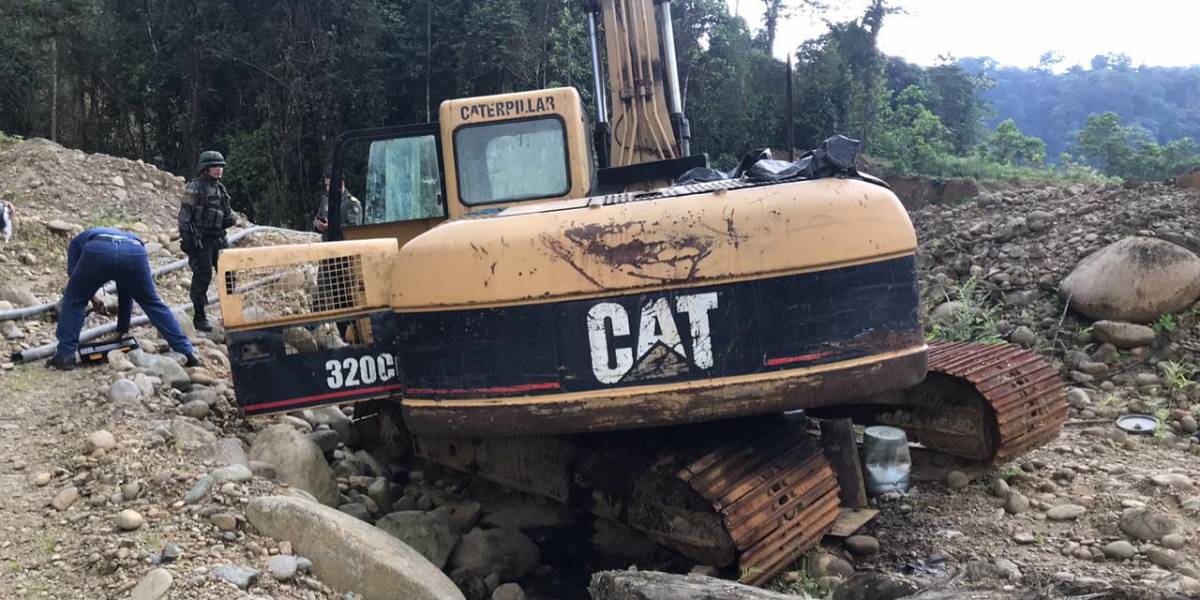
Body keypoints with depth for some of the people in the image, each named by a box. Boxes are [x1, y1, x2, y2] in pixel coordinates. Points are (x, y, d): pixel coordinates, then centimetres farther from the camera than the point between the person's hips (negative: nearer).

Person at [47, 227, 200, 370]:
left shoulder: (78, 240, 43)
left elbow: (73, 274, 22)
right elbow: (126, 294, 48)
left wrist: (91, 297, 36)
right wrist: (122, 330, 54)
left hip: (98, 250, -3)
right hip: (135, 252, 3)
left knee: (73, 301, 21)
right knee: (153, 303, 19)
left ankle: (65, 355, 16)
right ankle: (187, 352, 16)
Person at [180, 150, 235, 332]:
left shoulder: (220, 188, 15)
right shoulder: (195, 187, -7)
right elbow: (185, 213, -11)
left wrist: (230, 216, 7)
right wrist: (185, 236, -17)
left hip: (218, 238, 7)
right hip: (200, 239, -7)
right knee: (202, 276, -5)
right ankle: (199, 317, 5)